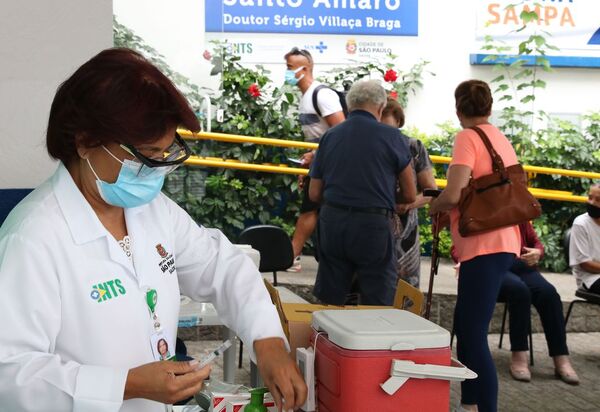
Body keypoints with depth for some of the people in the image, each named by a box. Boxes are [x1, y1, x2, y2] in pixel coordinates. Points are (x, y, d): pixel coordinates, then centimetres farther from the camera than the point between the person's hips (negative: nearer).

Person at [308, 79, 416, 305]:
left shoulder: (329, 136, 7)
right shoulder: (391, 136, -3)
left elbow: (315, 194, 9)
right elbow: (410, 196, 2)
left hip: (332, 222, 4)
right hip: (373, 227, -4)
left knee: (327, 303, 13)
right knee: (378, 308, 5)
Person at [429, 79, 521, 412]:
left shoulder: (467, 138, -9)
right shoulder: (502, 139, 16)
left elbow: (453, 194, -20)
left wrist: (434, 207, 2)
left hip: (484, 247, -9)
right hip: (503, 242, 9)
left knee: (474, 335, -8)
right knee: (465, 326, 18)